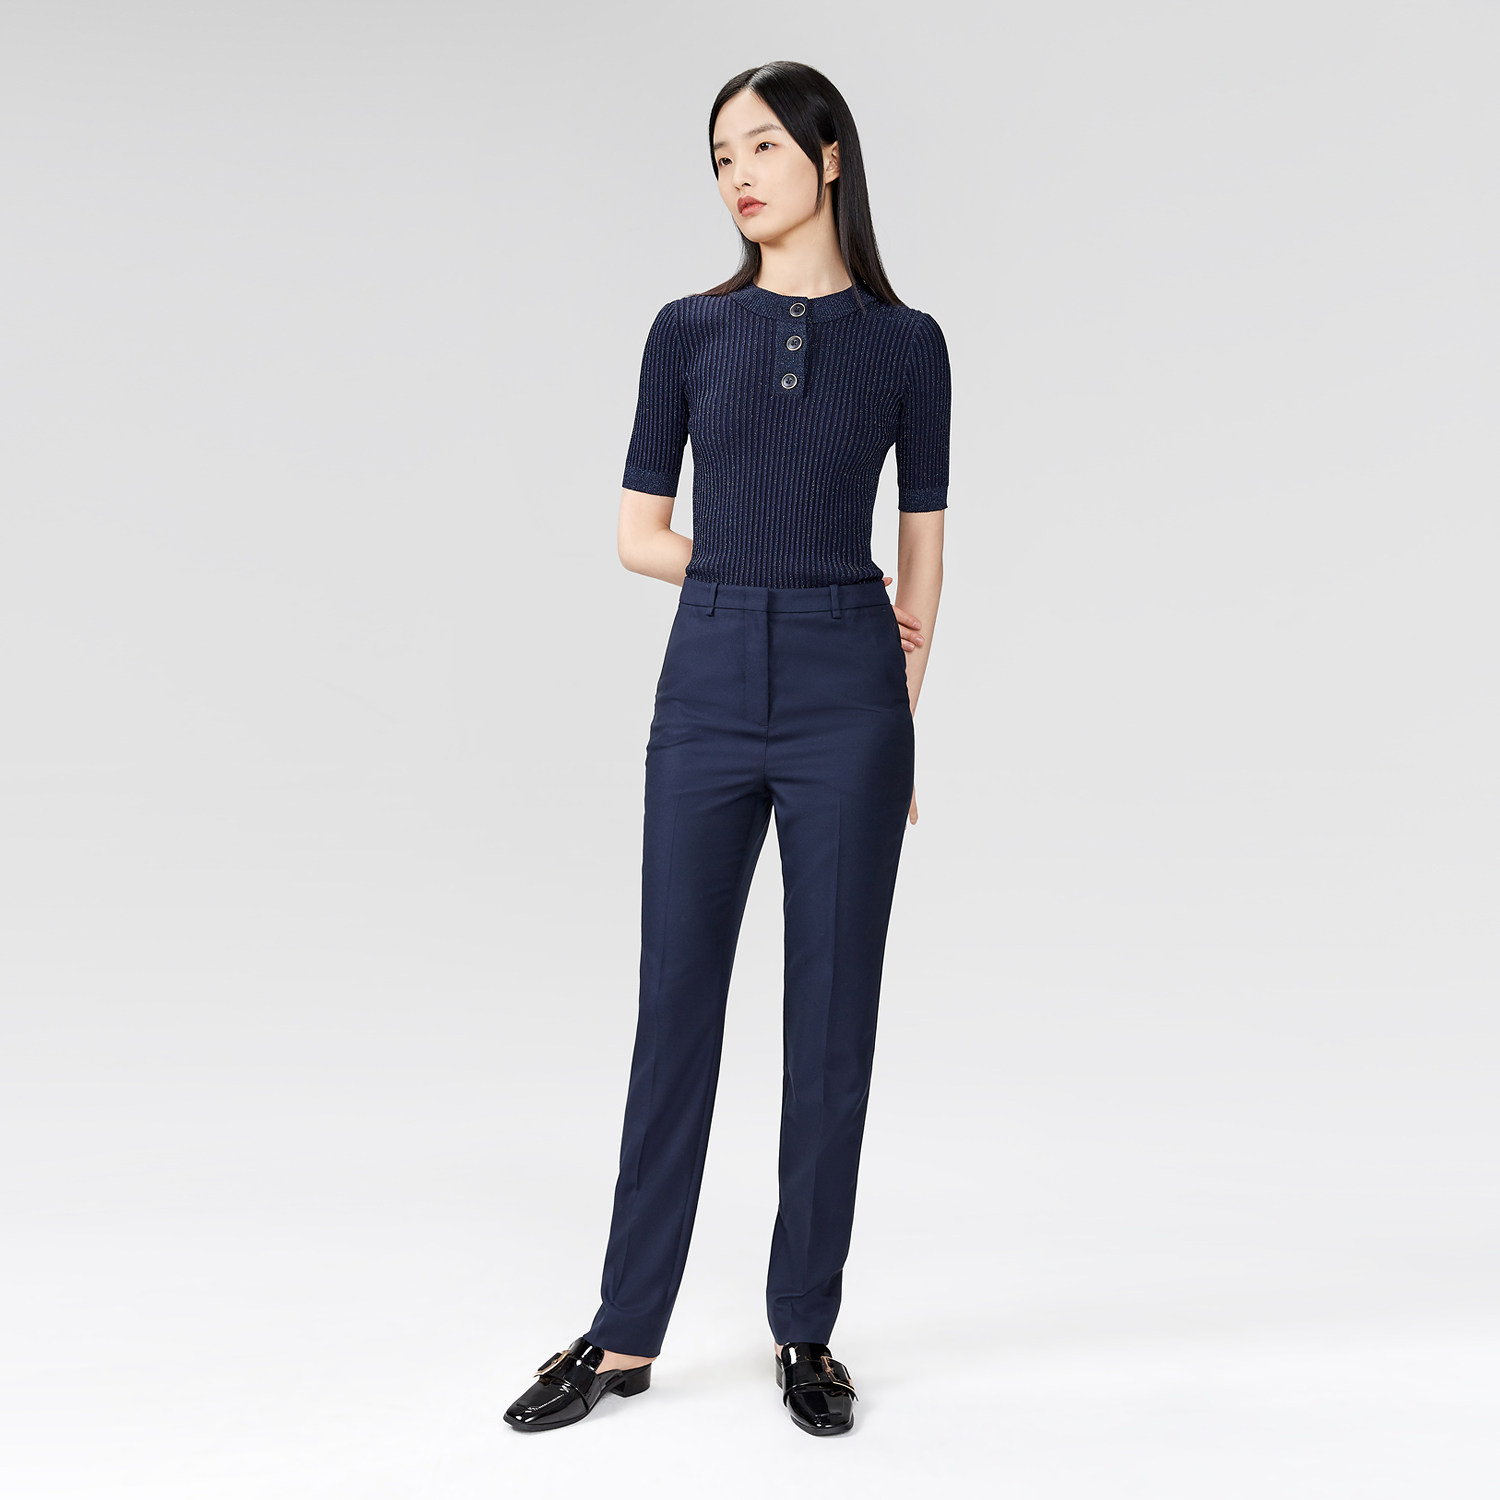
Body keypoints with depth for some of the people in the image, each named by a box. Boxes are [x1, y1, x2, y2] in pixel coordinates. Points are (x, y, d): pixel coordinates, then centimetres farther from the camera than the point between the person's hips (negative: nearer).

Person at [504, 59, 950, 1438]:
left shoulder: (904, 342, 4)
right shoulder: (689, 330, 7)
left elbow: (920, 556, 8)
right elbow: (640, 536, 6)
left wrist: (898, 715, 10)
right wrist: (777, 580, -1)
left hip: (846, 698, -1)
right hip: (708, 688, 1)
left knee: (832, 1010, 5)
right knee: (677, 1004, 5)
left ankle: (807, 1329, 21)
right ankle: (627, 1333, 18)